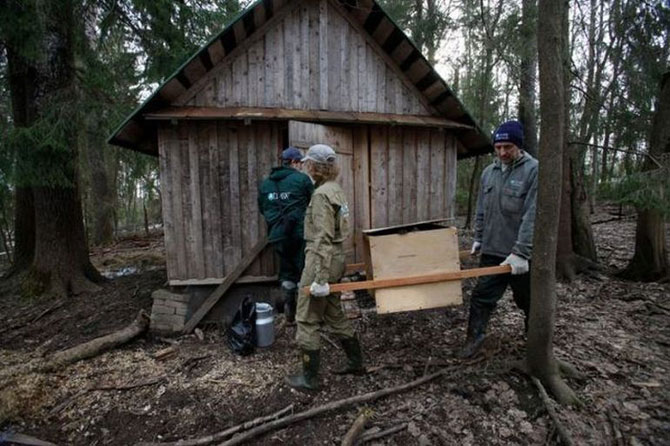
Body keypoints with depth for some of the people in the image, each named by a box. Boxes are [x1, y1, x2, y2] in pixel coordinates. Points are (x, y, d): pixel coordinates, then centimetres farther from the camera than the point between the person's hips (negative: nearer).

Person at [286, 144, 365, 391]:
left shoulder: (322, 194, -17)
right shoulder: (337, 190, 10)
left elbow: (323, 239, -22)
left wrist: (321, 279, -22)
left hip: (321, 260, -9)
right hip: (336, 259, 9)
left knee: (307, 321, 5)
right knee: (334, 315, 21)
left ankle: (309, 378, 19)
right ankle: (356, 362, 35)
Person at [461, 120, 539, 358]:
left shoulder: (534, 170, -12)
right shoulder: (488, 172, 7)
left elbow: (532, 216, -20)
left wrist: (521, 252, -24)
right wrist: (478, 238, 13)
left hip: (520, 254, -4)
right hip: (491, 250, 4)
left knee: (528, 300, 15)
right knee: (482, 295, 4)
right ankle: (474, 336, 17)